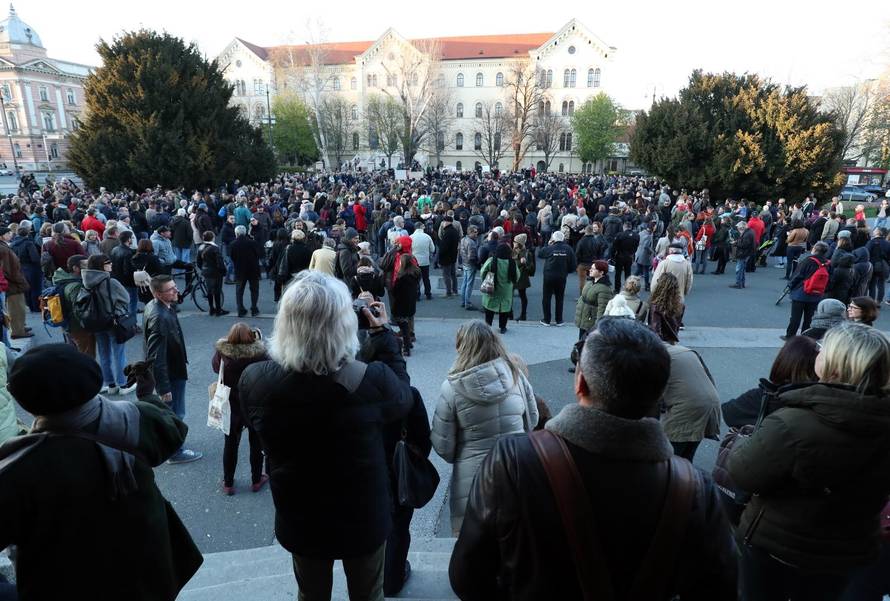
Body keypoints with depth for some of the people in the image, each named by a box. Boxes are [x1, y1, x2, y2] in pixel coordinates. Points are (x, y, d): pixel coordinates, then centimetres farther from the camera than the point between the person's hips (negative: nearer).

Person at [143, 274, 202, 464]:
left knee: (168, 411, 26)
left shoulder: (153, 306, -1)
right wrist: (164, 388, -24)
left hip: (169, 369, 9)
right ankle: (175, 452, 27)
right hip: (170, 374, -9)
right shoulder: (160, 317, -32)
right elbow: (157, 358, -30)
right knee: (175, 414, 9)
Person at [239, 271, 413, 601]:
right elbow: (404, 397, -8)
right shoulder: (374, 380, -33)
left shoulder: (252, 381, -25)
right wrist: (382, 333, -2)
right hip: (364, 518, -1)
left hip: (298, 520, 2)